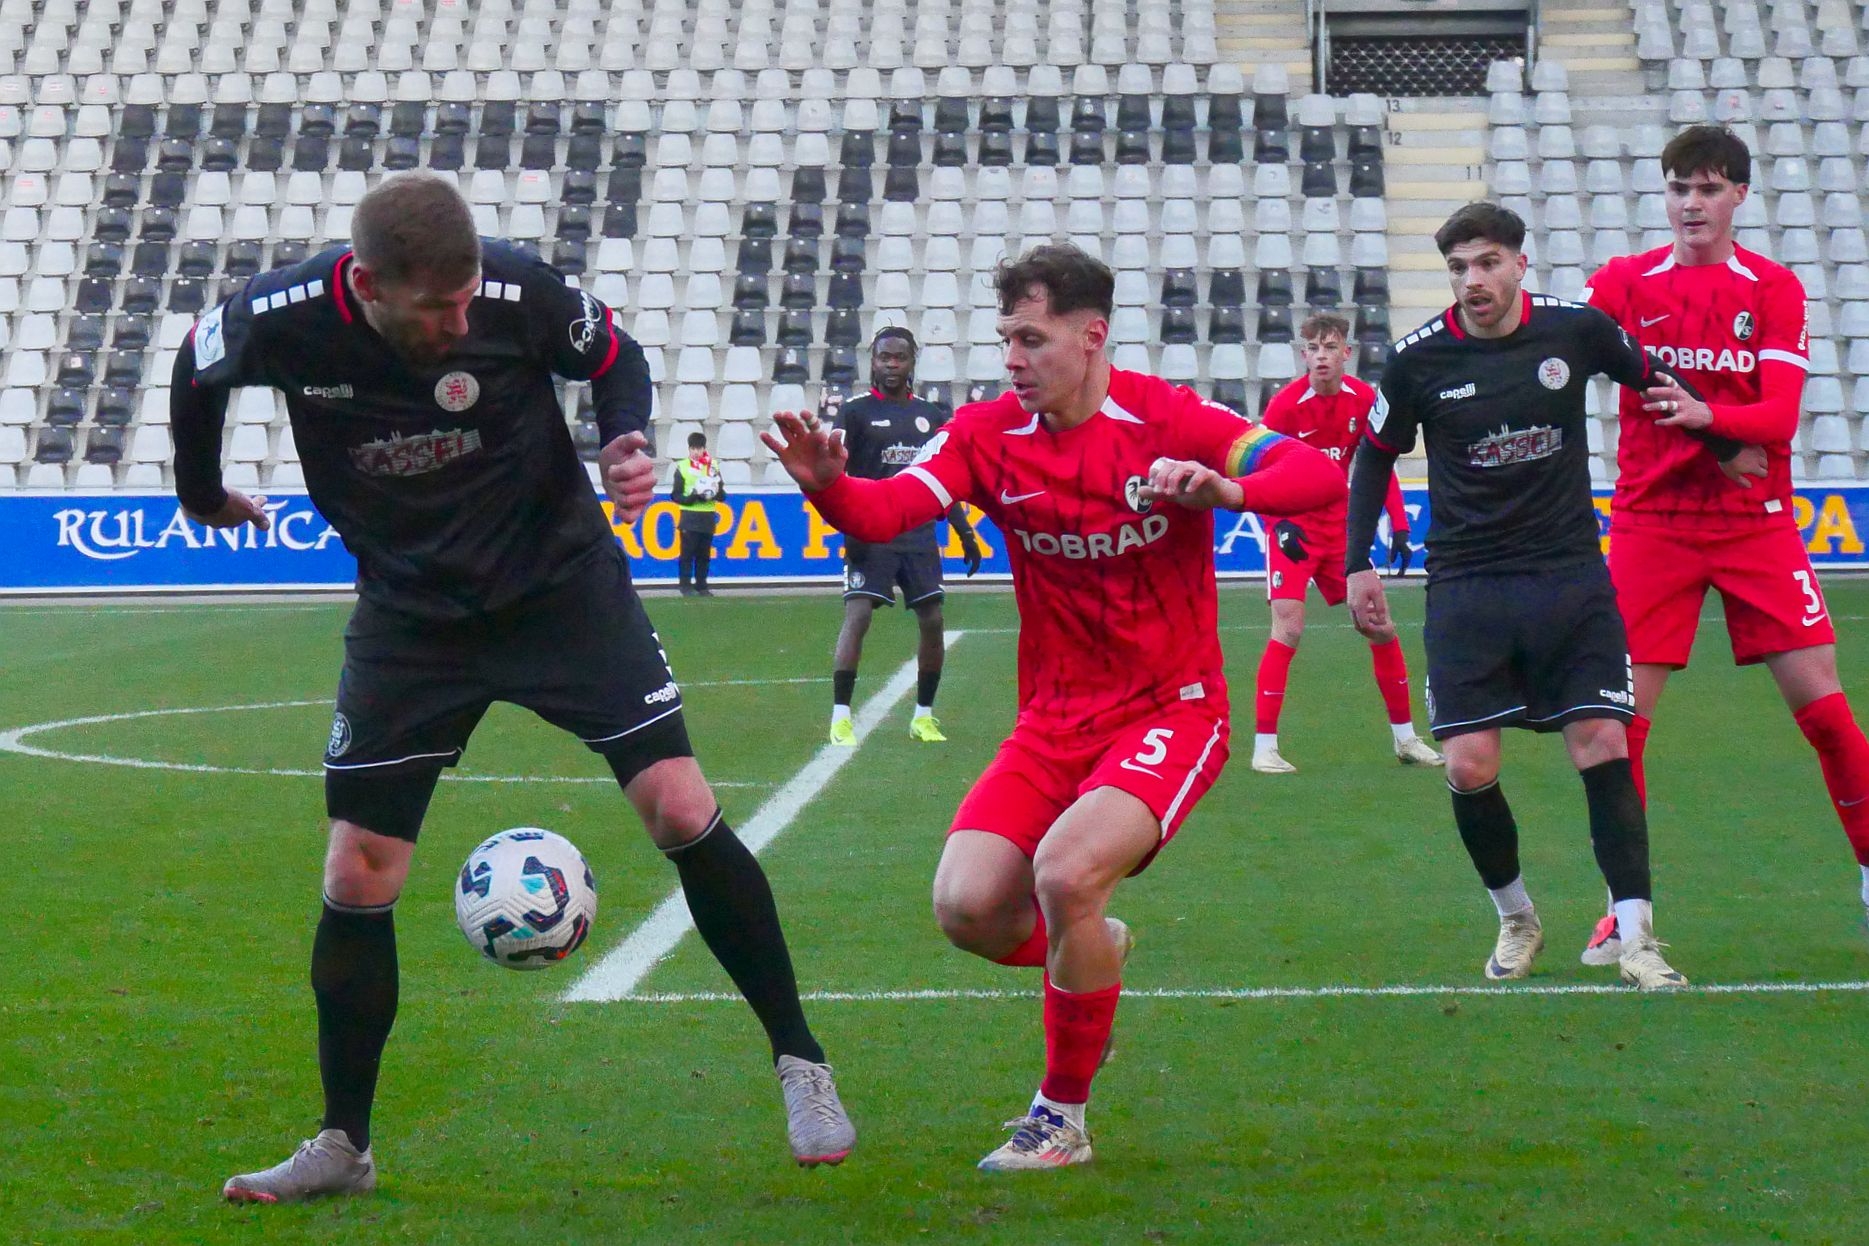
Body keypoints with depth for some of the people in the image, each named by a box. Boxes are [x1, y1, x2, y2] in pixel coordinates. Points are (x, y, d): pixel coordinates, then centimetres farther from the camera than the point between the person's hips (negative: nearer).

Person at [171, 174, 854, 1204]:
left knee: (681, 810, -13)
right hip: (408, 610, 1)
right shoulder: (284, 320, -20)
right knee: (356, 876, -2)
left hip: (560, 579, -1)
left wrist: (627, 443, -21)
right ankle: (342, 1147, 15)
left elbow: (613, 357, -1)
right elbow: (196, 372, 4)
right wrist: (203, 494, 19)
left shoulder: (516, 293, -22)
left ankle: (799, 1063, 3)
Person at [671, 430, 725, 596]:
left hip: (708, 518, 3)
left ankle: (702, 586, 11)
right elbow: (676, 495, 0)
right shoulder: (682, 467, 2)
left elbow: (723, 495, 12)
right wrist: (692, 497, -15)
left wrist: (716, 493, -10)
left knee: (704, 554, 5)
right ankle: (686, 586, -3)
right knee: (687, 553, -6)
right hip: (689, 517, -3)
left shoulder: (713, 467, 11)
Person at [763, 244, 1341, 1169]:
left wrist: (1225, 489, -37)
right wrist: (827, 486, -38)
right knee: (967, 908, -14)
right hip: (1054, 717, 4)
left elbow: (1321, 476, -19)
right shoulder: (991, 434, -1)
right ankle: (1090, 951, 24)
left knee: (1064, 874, -28)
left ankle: (1062, 1119, -6)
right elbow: (884, 512, -16)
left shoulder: (1164, 419, -11)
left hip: (1170, 710, -4)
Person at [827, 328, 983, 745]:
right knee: (857, 615, -14)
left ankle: (923, 716, 13)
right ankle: (840, 716, -12)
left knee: (932, 620, 1)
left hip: (920, 534, 4)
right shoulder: (855, 412, 1)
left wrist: (965, 534, 16)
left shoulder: (931, 416, 14)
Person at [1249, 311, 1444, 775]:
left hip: (1341, 527, 5)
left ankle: (1405, 736, 20)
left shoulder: (1365, 400, -4)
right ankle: (1264, 746, -13)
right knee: (1289, 628, -17)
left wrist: (1399, 526, -2)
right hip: (1293, 530, -4)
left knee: (1380, 627, 6)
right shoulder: (1285, 405, -16)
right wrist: (1280, 526, -28)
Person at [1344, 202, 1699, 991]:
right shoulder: (1418, 359, -5)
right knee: (1469, 768, -7)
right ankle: (1516, 919, 17)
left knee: (1603, 747, -8)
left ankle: (1637, 939, -2)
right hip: (1466, 589, 0)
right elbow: (1375, 456, 10)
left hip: (1570, 575, 0)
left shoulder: (1577, 330, -4)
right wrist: (1358, 563, 6)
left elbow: (1652, 381, 16)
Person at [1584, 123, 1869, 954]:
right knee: (1624, 712, -4)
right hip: (1651, 522, 0)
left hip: (1755, 520, 0)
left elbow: (1780, 414, -9)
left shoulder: (1774, 289, 1)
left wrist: (1704, 414, -27)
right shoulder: (1625, 282, 4)